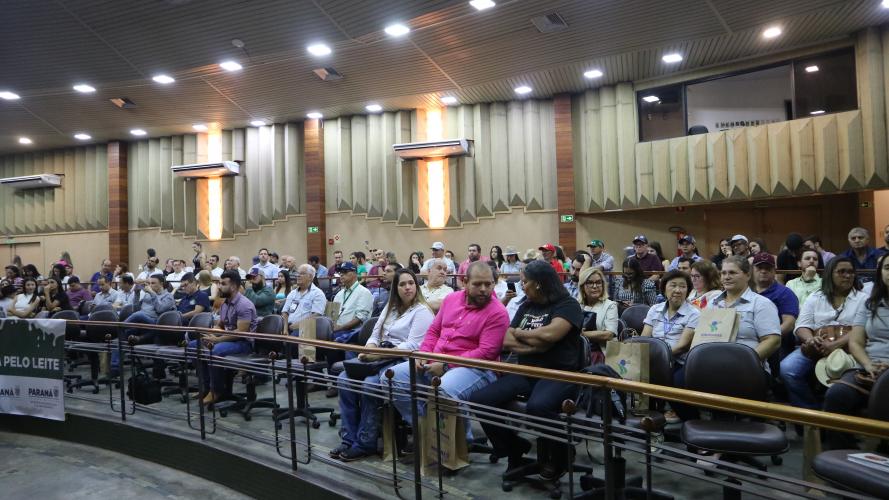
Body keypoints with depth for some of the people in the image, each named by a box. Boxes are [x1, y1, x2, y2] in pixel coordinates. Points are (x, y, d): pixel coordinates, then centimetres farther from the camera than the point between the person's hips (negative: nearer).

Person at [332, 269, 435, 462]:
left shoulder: (422, 311, -5)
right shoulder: (390, 308, 20)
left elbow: (413, 346, -15)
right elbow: (375, 335, 17)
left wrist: (379, 354, -20)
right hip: (380, 359, 7)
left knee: (369, 385, -30)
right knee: (345, 379, -15)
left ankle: (365, 443, -15)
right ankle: (349, 439, -9)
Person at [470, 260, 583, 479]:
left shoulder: (567, 305, -3)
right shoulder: (526, 307, 17)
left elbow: (550, 334, -21)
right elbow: (506, 341, 8)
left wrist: (520, 333, -4)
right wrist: (535, 344, -10)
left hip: (558, 373, -6)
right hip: (525, 372, 6)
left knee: (537, 407, -38)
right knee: (479, 400, -15)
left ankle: (557, 457, -6)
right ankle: (514, 449, 8)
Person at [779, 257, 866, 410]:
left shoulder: (863, 299, 11)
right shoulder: (814, 298, 16)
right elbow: (802, 326, 8)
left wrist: (835, 345, -20)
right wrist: (811, 339, -17)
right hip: (815, 349, 2)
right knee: (786, 370, -25)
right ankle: (811, 411, -7)